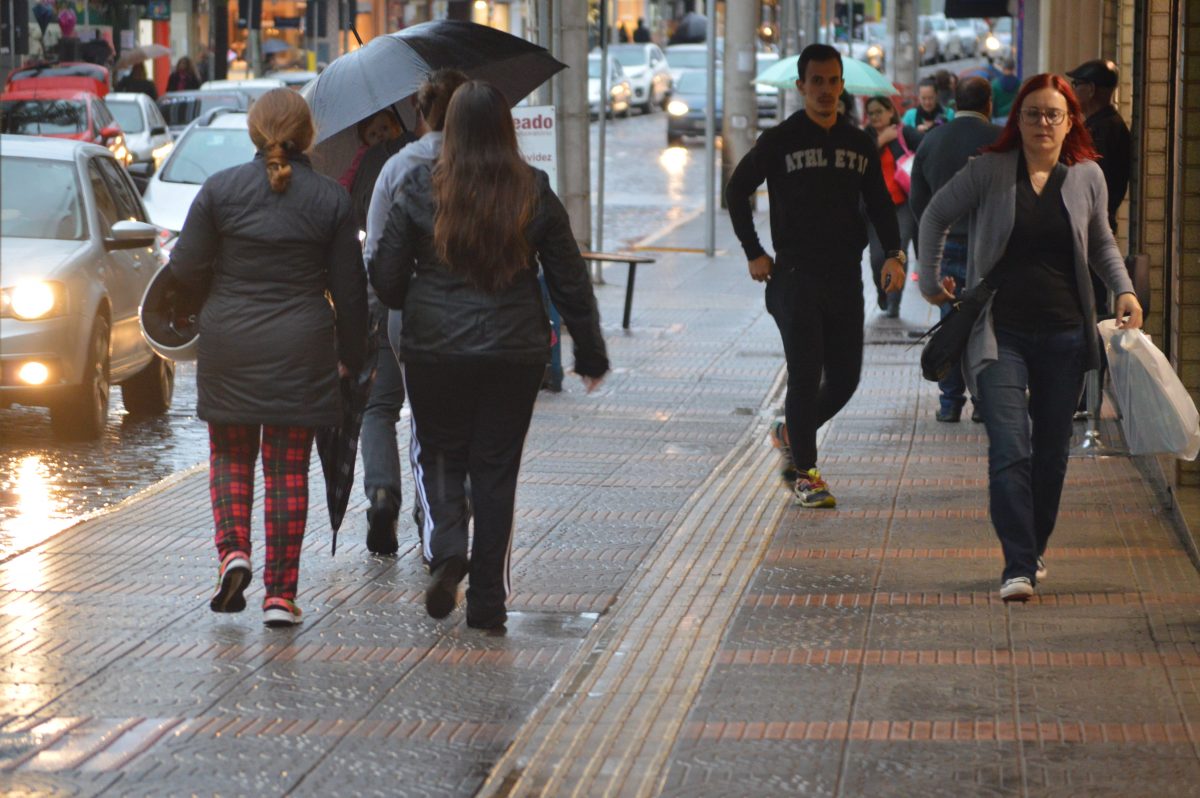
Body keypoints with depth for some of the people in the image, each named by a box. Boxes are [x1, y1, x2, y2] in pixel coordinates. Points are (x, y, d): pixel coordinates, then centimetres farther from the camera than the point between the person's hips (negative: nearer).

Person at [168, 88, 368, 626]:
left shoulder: (220, 189, -4)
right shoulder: (330, 199, -2)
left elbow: (186, 268, -3)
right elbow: (350, 289, 1)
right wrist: (349, 356, 12)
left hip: (229, 345, 0)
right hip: (301, 353, 0)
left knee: (230, 455, 17)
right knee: (289, 466, 5)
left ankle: (233, 550, -6)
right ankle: (281, 592, 4)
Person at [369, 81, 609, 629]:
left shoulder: (420, 191, -6)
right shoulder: (535, 195, -2)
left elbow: (385, 278, -2)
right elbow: (570, 282, 3)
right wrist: (591, 353, 14)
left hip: (434, 351, -1)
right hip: (515, 353, 1)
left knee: (439, 455, 17)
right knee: (496, 468, 9)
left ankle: (445, 548, -10)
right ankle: (488, 600, 10)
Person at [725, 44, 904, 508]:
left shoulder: (860, 145, 10)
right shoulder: (779, 142, -2)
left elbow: (880, 204, 14)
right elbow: (737, 191, 4)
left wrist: (894, 254, -1)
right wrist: (754, 253, -1)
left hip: (846, 278, 4)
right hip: (795, 275, -4)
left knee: (844, 378, 5)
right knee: (806, 375, -8)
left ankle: (790, 434, 30)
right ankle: (804, 474, 1)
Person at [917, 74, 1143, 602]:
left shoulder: (1087, 177, 5)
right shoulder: (989, 171, -3)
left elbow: (1101, 243, 21)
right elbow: (936, 215, 12)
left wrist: (1124, 289, 8)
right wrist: (931, 281, 11)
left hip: (1064, 335, 3)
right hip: (1001, 333, -3)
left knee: (1051, 451, 10)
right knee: (1009, 449, -13)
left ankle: (1034, 551, 27)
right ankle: (1018, 568, -15)